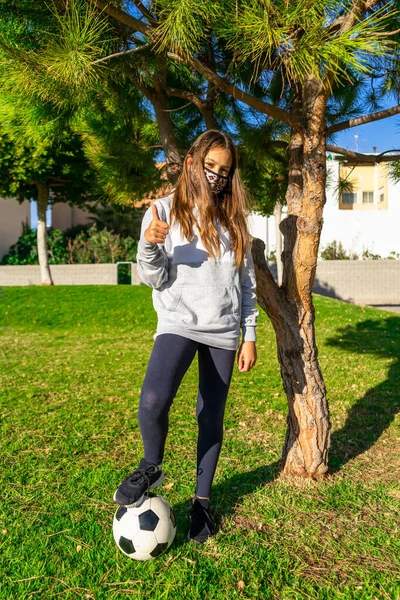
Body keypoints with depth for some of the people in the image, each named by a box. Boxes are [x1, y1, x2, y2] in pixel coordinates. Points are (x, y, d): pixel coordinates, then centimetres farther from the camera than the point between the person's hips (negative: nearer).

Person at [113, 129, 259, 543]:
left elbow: (246, 280, 10)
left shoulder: (233, 219, 7)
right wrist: (149, 246, -24)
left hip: (223, 330, 3)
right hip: (179, 322, -2)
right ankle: (151, 468, 7)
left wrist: (249, 335, 7)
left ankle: (202, 500, 30)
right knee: (153, 402, -26)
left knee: (211, 417, 9)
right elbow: (155, 278, -3)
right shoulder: (164, 210, 0)